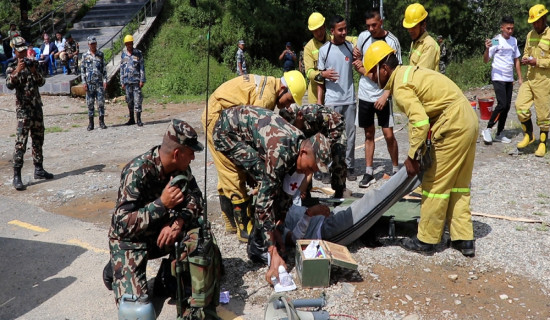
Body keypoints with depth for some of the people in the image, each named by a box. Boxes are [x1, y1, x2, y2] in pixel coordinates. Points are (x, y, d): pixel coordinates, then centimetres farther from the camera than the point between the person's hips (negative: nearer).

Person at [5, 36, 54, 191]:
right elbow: (9, 85, -17)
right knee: (21, 143, -10)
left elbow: (42, 82, 5)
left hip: (37, 107, 6)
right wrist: (17, 70, -29)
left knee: (38, 140, 12)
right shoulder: (12, 67, -2)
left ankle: (39, 169, 23)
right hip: (23, 108, -6)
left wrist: (34, 72, -12)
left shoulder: (32, 63, 13)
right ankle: (16, 176, -10)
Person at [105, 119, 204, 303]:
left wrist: (178, 223, -25)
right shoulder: (137, 172, -28)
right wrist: (162, 204, -40)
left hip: (161, 231, 5)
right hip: (130, 240, -5)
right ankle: (115, 269, 11)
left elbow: (195, 198, -5)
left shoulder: (180, 167, -10)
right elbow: (122, 224, -30)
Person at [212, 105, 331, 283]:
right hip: (227, 130, -8)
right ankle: (258, 247, -10)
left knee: (275, 182, 1)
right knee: (267, 181, -21)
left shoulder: (300, 144, -9)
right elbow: (265, 201, -34)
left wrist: (277, 226, 7)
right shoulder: (281, 151, -35)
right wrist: (273, 253, -32)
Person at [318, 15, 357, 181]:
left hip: (350, 99, 2)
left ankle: (349, 166, 15)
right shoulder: (324, 50, -2)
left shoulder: (350, 46, 4)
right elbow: (319, 76, 3)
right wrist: (319, 101, -3)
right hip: (331, 100, -2)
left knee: (350, 134, 6)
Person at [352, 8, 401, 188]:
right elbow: (356, 62, 14)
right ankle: (369, 172, 16)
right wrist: (362, 70, -9)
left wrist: (385, 95, -16)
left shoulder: (392, 42, -9)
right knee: (369, 134, 9)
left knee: (389, 134, -3)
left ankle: (396, 170, 14)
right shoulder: (363, 37, 2)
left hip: (383, 95, -3)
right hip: (365, 94, 4)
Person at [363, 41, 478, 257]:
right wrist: (418, 153, 15)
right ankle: (463, 239, 21)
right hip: (468, 120, 10)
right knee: (458, 185, 15)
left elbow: (420, 123, -24)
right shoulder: (408, 73, 17)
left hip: (452, 126, -10)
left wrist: (412, 156, -14)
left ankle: (426, 240, 12)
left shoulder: (400, 86, -13)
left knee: (435, 185, 1)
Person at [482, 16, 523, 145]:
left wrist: (520, 78, 13)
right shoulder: (496, 41, -7)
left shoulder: (514, 41, 11)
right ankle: (488, 129, -4)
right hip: (498, 78, -7)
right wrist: (487, 49, -30)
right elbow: (486, 60, -11)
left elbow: (516, 60, 17)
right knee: (502, 104, -17)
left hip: (509, 79, 7)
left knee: (507, 106, 6)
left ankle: (499, 134, 14)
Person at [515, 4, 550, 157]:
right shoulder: (530, 35, 10)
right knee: (520, 105, -5)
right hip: (529, 78, 5)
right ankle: (529, 135, 16)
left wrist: (537, 62, -19)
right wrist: (524, 59, -3)